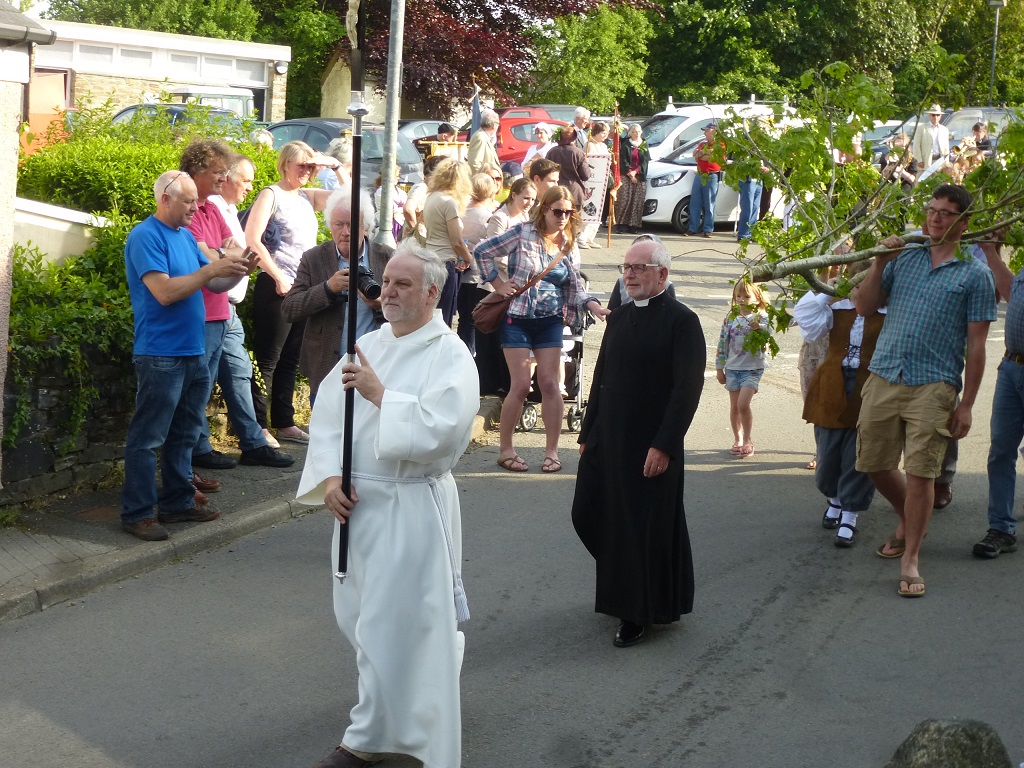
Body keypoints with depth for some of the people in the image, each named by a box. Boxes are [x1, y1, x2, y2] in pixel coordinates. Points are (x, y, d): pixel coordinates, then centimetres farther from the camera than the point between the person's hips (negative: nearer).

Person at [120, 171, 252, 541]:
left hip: (193, 353, 9)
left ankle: (177, 502, 23)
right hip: (161, 355, -9)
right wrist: (212, 269, -22)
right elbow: (165, 292, -22)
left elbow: (213, 285, 16)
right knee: (148, 438, -4)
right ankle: (137, 512, 0)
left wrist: (237, 271, -4)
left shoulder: (185, 236, 13)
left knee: (183, 435, 15)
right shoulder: (145, 236, -13)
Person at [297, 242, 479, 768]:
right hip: (358, 501, 7)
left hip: (412, 508, -7)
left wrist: (380, 394, -20)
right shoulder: (368, 346, 9)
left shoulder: (450, 355, -11)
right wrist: (329, 478, -7)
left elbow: (439, 429, -24)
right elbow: (327, 413, 6)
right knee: (361, 619, 17)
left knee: (391, 625, -3)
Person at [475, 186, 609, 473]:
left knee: (549, 384, 2)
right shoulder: (524, 233, -8)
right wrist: (498, 284, -6)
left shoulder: (568, 245, 7)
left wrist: (595, 307, -8)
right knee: (521, 385, -5)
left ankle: (552, 450, 11)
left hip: (551, 322, 4)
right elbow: (482, 251, -5)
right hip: (518, 319, -4)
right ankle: (505, 450, 9)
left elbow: (575, 287, 9)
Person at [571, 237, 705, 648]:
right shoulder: (618, 318, 11)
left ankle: (638, 614, 14)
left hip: (651, 446, -7)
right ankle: (623, 581, 34)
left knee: (645, 528, 1)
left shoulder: (681, 321, -11)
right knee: (590, 514, 11)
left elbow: (687, 388, -16)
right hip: (608, 440, 7)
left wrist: (664, 445, -20)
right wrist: (588, 434, 13)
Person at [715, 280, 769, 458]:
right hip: (732, 367, 4)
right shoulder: (731, 318, 4)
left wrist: (760, 328, -44)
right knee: (734, 406, 9)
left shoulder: (761, 317, -6)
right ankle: (737, 439, 25)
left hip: (752, 368, -4)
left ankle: (748, 440, 1)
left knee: (743, 404, -14)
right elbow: (722, 343, 8)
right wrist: (719, 368, 9)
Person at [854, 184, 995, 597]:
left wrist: (966, 405, -5)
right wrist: (879, 263, -2)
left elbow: (976, 345, 0)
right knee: (875, 465, 10)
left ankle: (910, 559, 6)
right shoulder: (904, 259, 13)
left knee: (920, 472, -6)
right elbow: (864, 307, 12)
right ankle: (909, 523, 36)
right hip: (883, 378, 4)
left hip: (933, 387, -4)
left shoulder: (974, 275, 2)